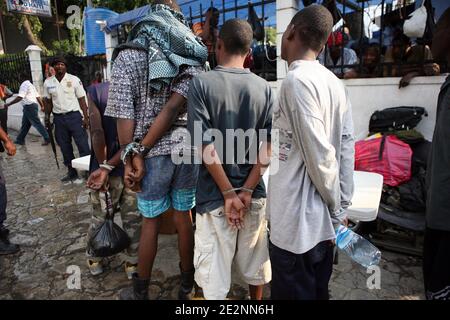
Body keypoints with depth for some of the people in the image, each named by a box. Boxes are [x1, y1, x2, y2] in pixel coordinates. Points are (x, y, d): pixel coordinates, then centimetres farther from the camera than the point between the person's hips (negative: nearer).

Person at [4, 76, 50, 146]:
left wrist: (9, 104, -15)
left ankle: (47, 139, -2)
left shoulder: (24, 84, -11)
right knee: (25, 124, 14)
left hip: (29, 107, -10)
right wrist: (42, 106, 19)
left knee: (37, 124, -6)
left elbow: (20, 97, -19)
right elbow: (38, 97, 18)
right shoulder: (31, 85, 19)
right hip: (33, 105, 10)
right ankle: (20, 140, 21)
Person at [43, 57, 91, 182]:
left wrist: (86, 117, -8)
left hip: (74, 116, -4)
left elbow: (82, 99, -3)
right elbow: (49, 102, 13)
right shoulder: (48, 82, 7)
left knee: (82, 144, -4)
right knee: (64, 147, 10)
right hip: (58, 118, 4)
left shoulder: (74, 80, -3)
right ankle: (71, 172, 22)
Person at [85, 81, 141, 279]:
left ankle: (94, 259, 38)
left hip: (107, 168, 0)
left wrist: (104, 167, -9)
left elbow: (97, 132, -18)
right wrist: (108, 167, -15)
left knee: (100, 218, 17)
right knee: (133, 220, 13)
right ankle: (132, 263, 29)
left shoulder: (95, 91, -6)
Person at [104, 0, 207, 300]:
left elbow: (124, 114, -10)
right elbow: (175, 105, -11)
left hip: (155, 152, -2)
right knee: (184, 217, 15)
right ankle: (187, 285, 33)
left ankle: (141, 290, 32)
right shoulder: (195, 55, 1)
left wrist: (130, 158, -4)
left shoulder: (128, 55, -3)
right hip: (188, 147, 2)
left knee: (151, 221, 13)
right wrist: (141, 151, -11)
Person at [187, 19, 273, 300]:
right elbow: (268, 146, -4)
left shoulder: (202, 83, -9)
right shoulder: (264, 88, 1)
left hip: (215, 196, -3)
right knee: (255, 265, 22)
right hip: (254, 195, 4)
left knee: (215, 275, 11)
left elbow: (206, 145, -15)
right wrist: (246, 191, -5)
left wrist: (228, 193, -10)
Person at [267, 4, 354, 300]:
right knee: (318, 292, 23)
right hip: (323, 222, 8)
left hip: (297, 223, -7)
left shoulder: (297, 80, -16)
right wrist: (341, 208, 11)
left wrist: (336, 208, -4)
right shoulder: (335, 83, 6)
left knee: (295, 293, 11)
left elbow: (319, 155, -19)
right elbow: (347, 148, 6)